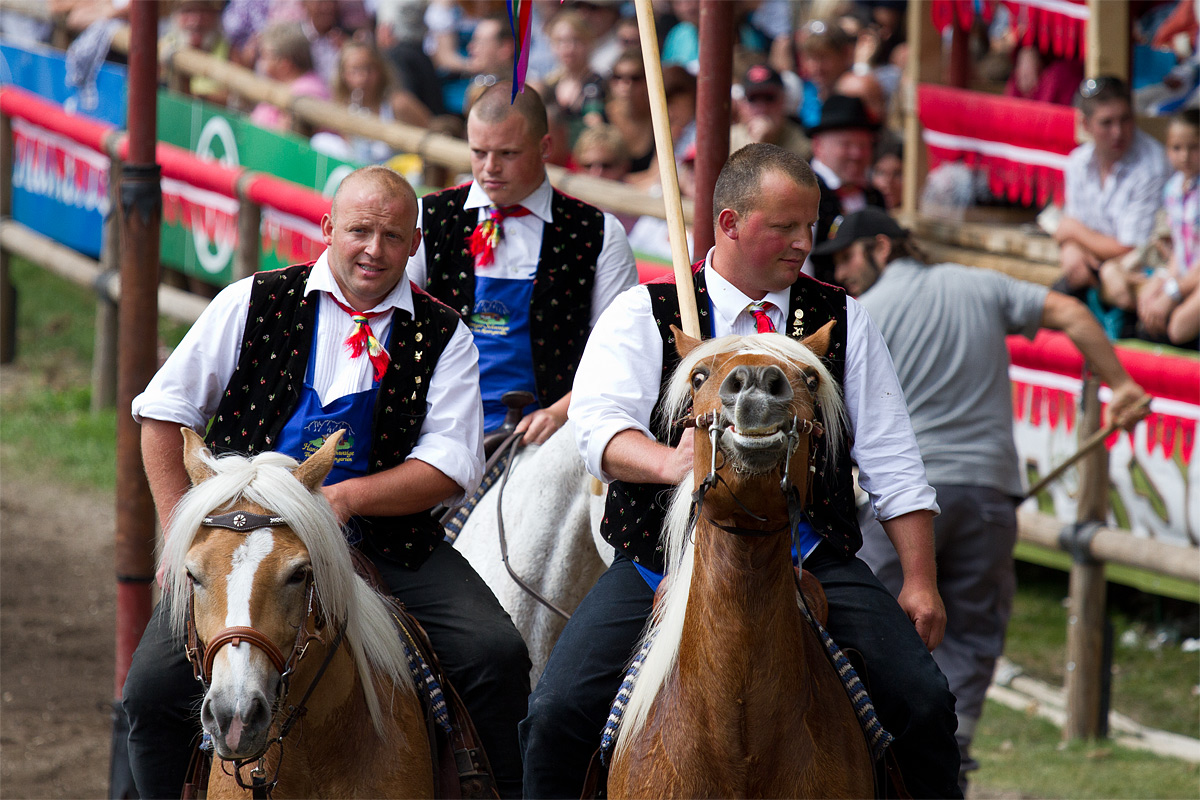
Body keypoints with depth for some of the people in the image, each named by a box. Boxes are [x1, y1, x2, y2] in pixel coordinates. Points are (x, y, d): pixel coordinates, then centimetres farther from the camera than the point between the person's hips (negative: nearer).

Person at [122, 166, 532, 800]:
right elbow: (163, 411, 7)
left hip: (385, 545, 1)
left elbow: (450, 467, -2)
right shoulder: (255, 303, 2)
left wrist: (346, 497, -18)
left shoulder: (443, 338, 5)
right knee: (155, 684, -21)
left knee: (497, 655, -20)